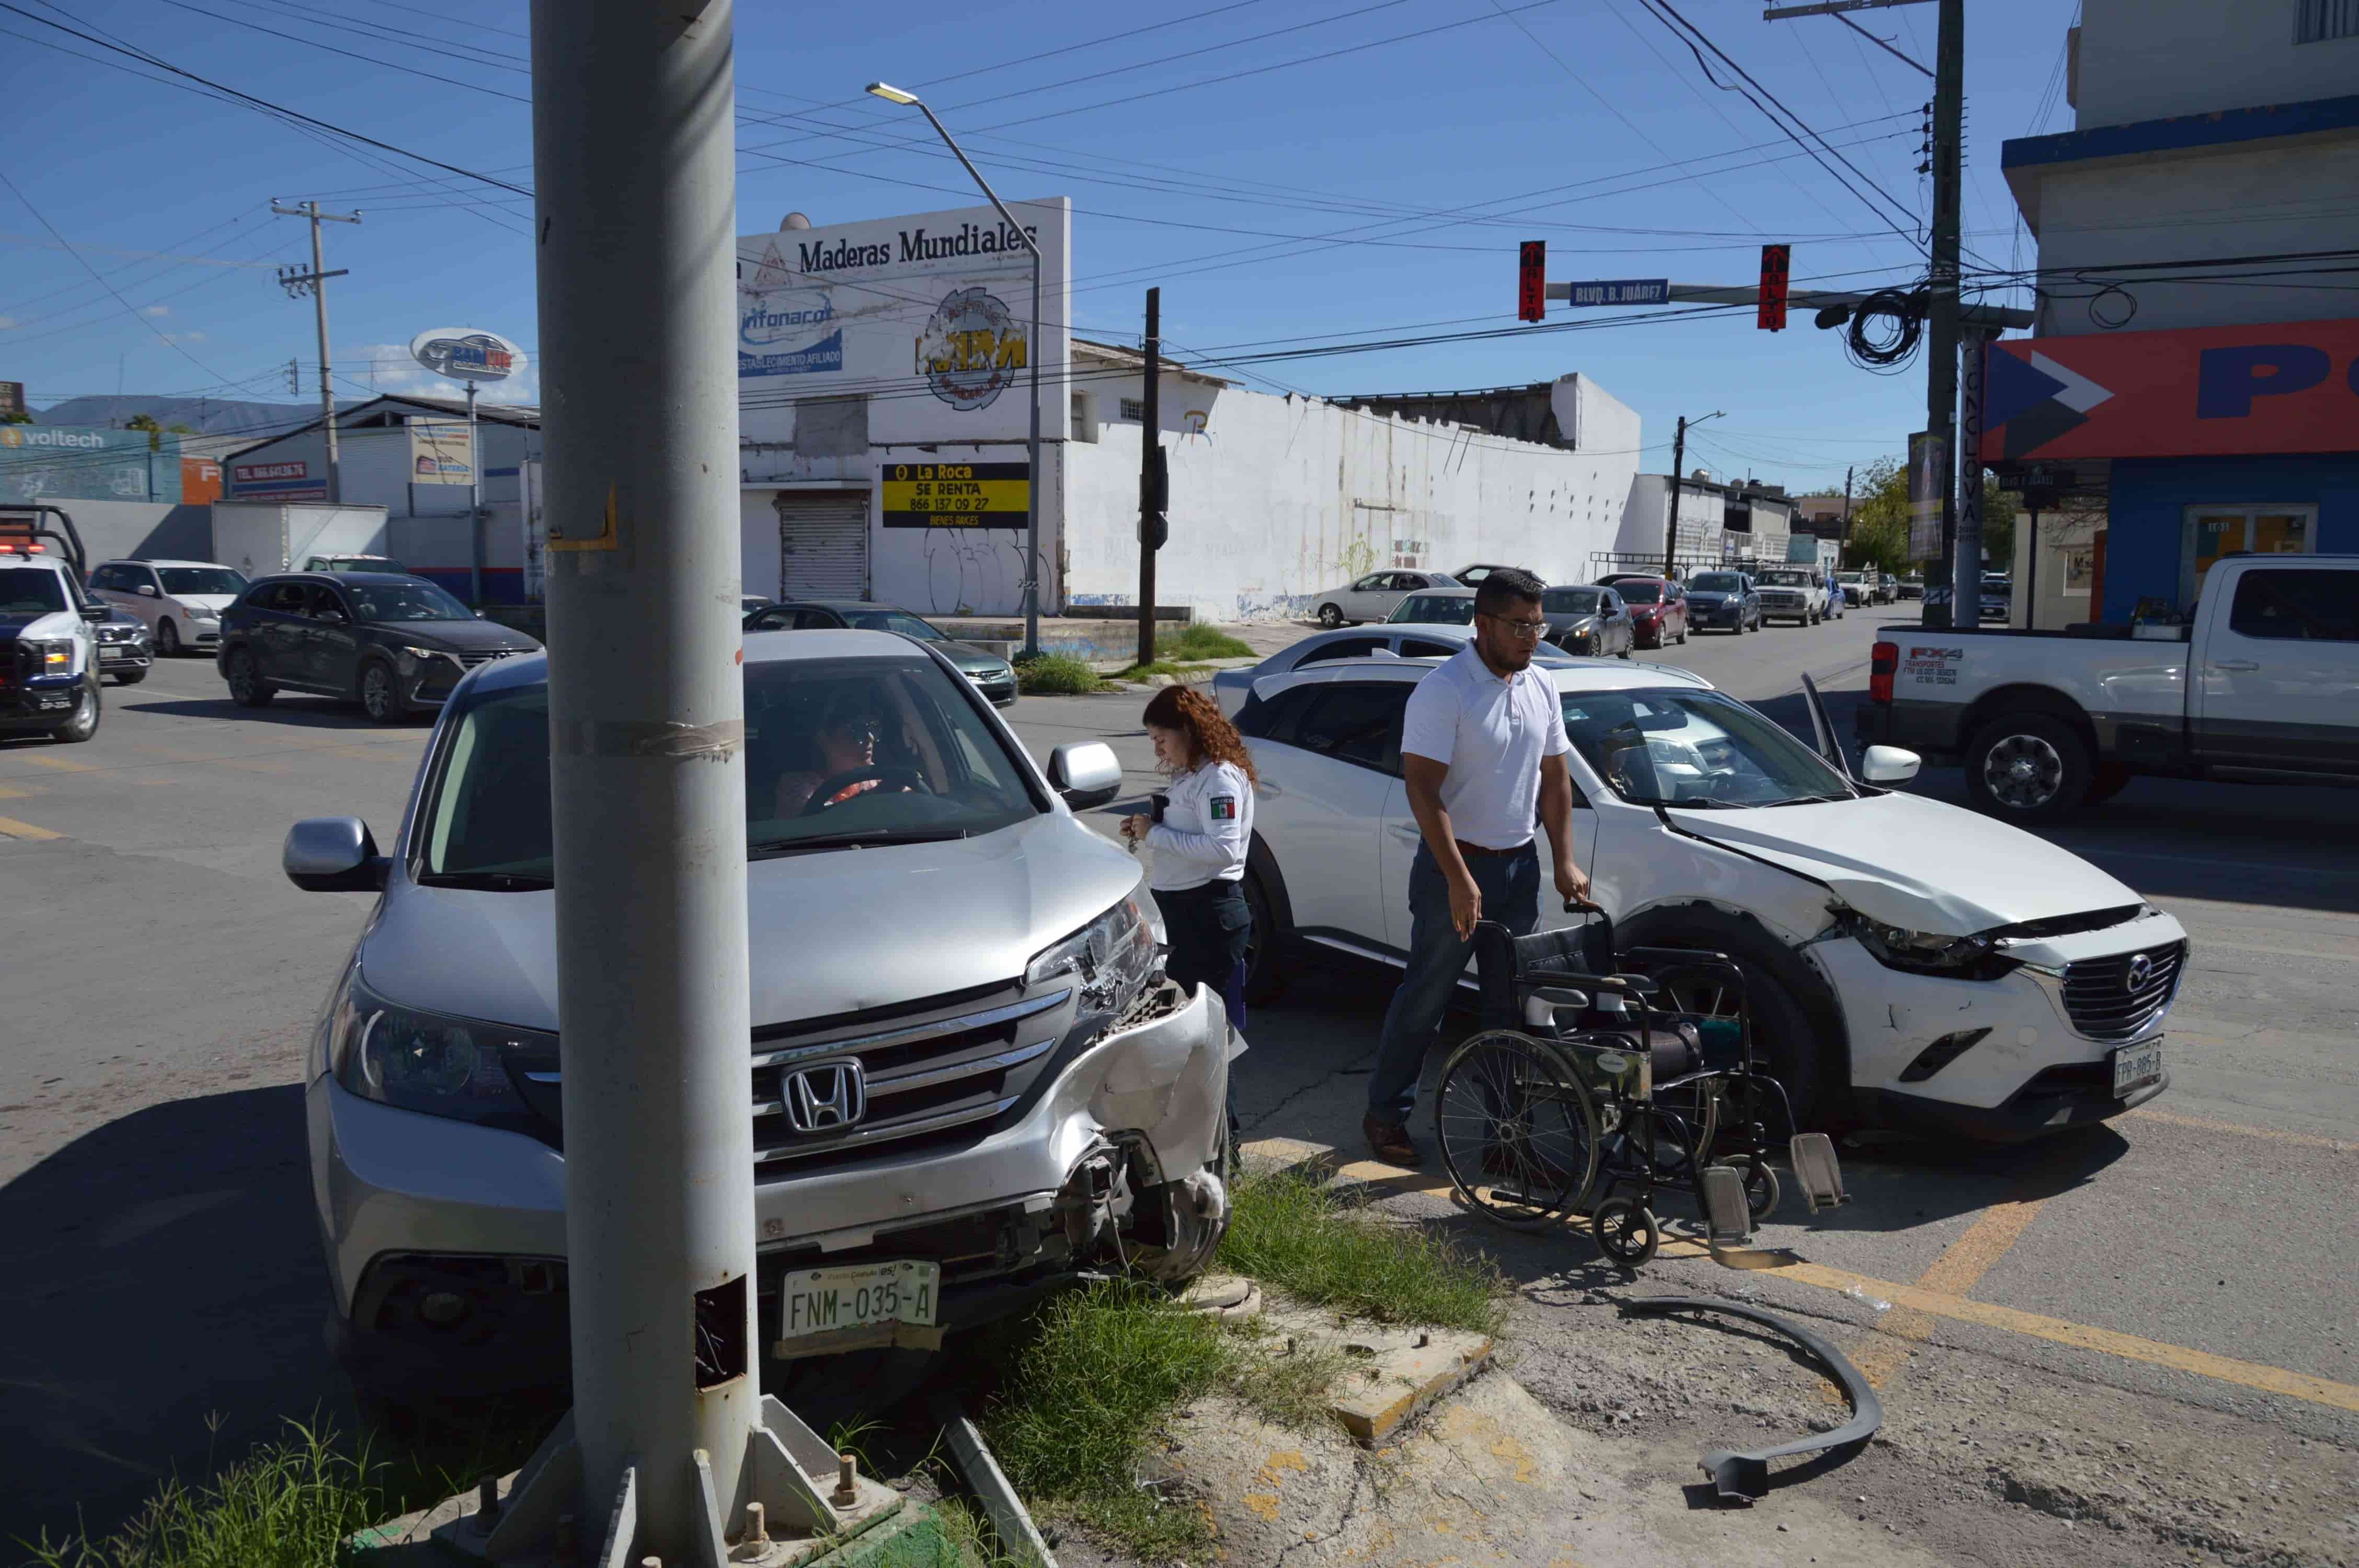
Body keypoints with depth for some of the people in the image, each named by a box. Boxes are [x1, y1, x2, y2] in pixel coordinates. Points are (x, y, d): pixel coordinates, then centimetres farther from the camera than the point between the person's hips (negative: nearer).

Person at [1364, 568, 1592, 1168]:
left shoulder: (1541, 687, 5)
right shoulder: (1444, 690, -17)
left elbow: (1554, 775, 13)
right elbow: (1422, 788, -20)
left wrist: (1564, 859, 5)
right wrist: (1458, 878, -23)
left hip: (1520, 864, 6)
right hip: (1455, 865, -6)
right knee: (1427, 995, 2)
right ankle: (1386, 1113, 17)